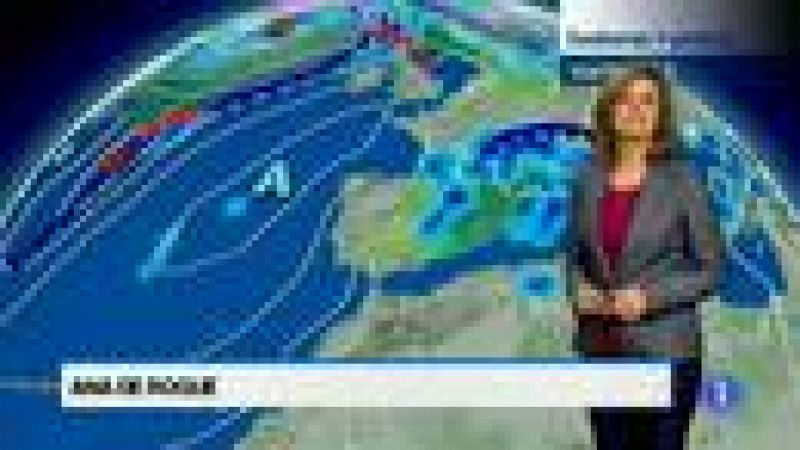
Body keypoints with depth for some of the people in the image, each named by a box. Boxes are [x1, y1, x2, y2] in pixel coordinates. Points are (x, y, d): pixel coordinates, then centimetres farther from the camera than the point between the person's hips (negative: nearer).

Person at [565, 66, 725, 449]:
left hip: (666, 351, -4)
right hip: (602, 350, 4)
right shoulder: (589, 178, 4)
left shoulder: (680, 180, -6)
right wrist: (579, 290, -7)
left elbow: (710, 268, -5)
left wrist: (649, 297, -17)